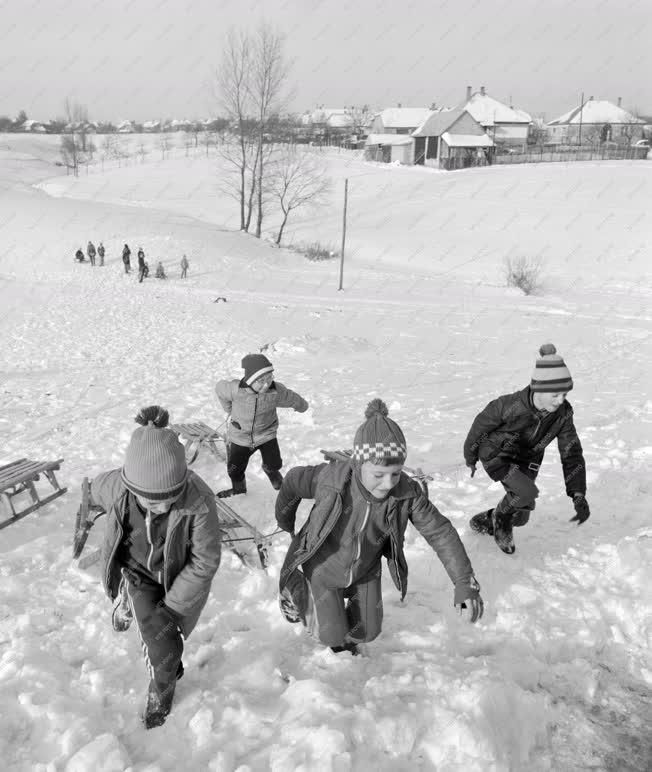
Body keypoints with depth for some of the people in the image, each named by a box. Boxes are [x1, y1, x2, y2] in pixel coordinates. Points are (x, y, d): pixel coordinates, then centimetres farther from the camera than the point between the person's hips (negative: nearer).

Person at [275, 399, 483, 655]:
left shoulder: (407, 493, -28)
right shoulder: (330, 478, -35)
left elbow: (440, 531, -20)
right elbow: (293, 482, -16)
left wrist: (464, 581, -27)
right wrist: (285, 521, 3)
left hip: (366, 573, 3)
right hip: (323, 569, -3)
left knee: (368, 630, 18)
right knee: (331, 635, 5)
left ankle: (349, 638, 54)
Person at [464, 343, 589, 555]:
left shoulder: (563, 413, -21)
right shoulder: (510, 405, -34)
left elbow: (572, 454, -15)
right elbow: (481, 424, -16)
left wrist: (579, 495, -24)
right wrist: (470, 457, 1)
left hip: (526, 460, 5)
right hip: (495, 455, -5)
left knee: (520, 517, 9)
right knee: (527, 492, -29)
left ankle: (484, 522, 40)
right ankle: (500, 516, 4)